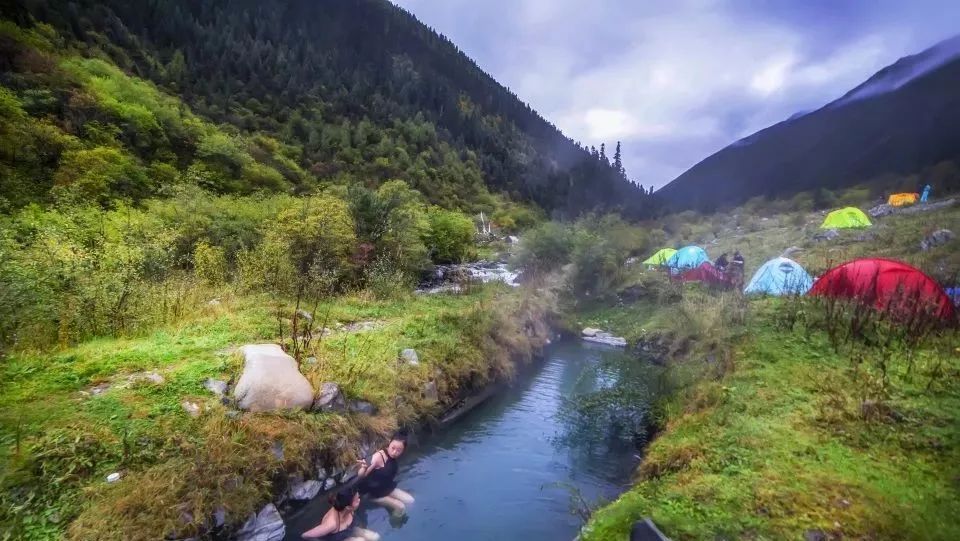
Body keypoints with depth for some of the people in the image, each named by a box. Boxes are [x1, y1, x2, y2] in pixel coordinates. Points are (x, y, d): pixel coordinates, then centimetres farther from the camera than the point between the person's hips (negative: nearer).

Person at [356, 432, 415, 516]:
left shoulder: (393, 457, -9)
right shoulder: (378, 456, -31)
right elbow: (360, 476, -39)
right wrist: (364, 468, -58)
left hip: (387, 488, 7)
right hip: (372, 492, -7)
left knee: (410, 500, 1)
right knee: (400, 507, -14)